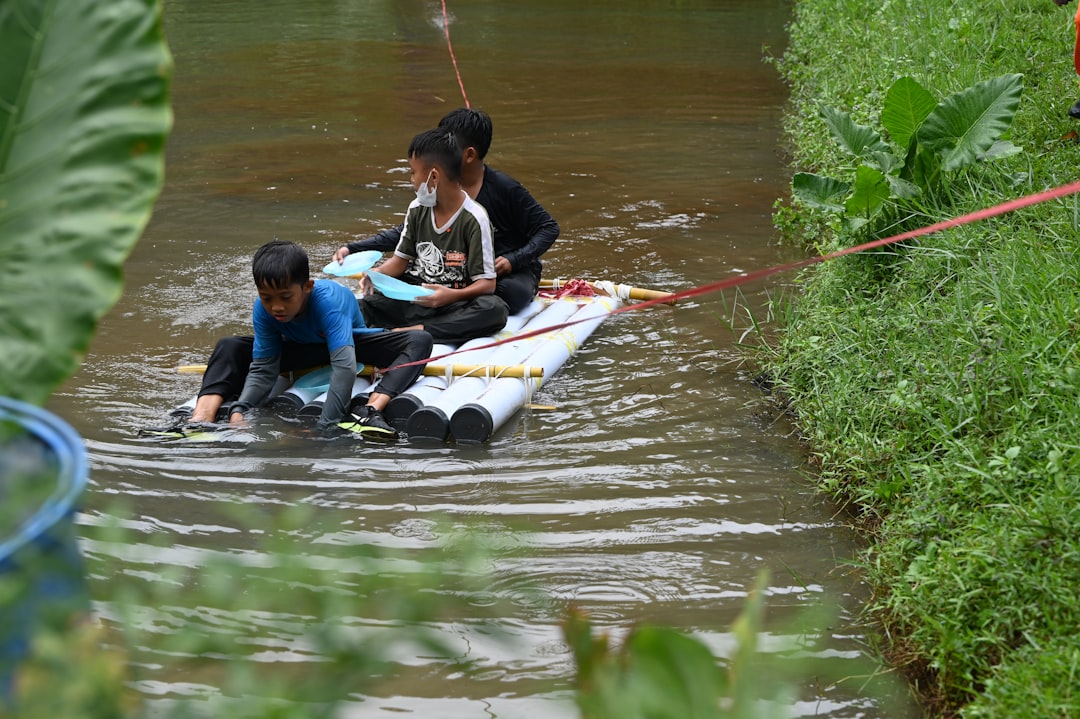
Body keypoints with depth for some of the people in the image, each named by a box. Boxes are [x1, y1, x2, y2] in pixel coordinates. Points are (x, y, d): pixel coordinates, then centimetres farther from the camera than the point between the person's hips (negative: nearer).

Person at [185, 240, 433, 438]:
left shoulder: (328, 300, -42)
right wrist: (238, 411, -41)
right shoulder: (263, 309, -27)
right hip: (302, 349, 4)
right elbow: (262, 370, -23)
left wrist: (325, 426, -56)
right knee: (229, 347, -13)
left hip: (351, 342, -4)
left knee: (420, 341, -32)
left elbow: (344, 366, -51)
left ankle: (369, 412, -51)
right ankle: (201, 420, -30)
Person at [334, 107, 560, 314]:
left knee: (511, 295, -38)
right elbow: (405, 233, 2)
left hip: (513, 271, -3)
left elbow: (549, 228, -11)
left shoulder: (505, 188, -16)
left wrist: (513, 260, -25)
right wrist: (353, 249, -9)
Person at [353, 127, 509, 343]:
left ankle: (418, 330, -41)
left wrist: (451, 295, -31)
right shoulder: (417, 210, 7)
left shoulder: (474, 218, -10)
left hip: (454, 303, -4)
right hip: (414, 298, 4)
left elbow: (487, 283, -13)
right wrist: (377, 273, -6)